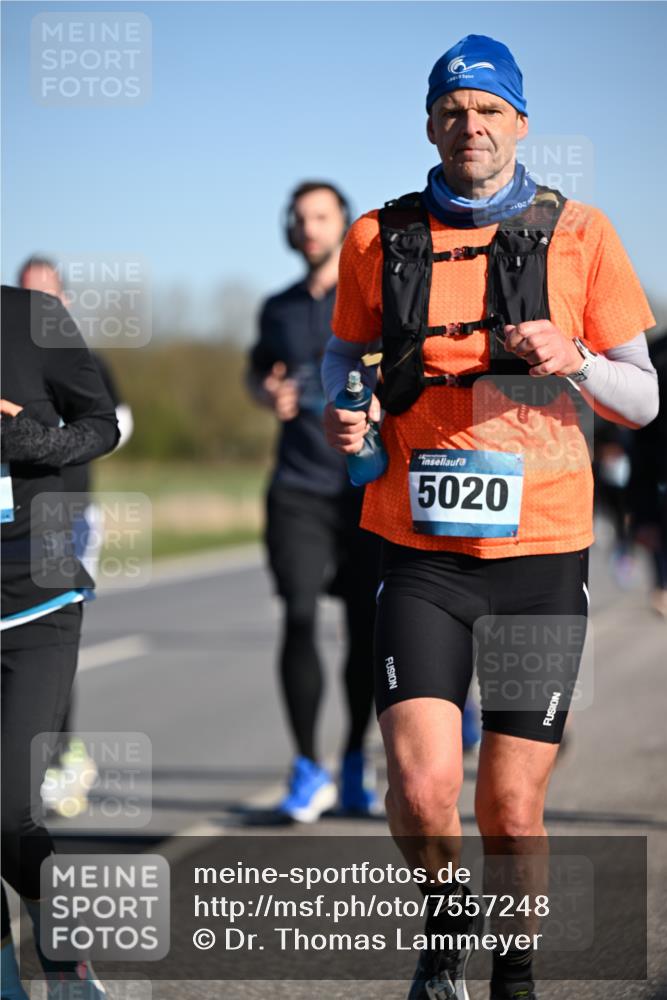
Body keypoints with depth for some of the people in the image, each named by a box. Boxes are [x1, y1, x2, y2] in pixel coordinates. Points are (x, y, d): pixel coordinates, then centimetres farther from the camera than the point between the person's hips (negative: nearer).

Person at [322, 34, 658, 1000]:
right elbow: (346, 351, 21)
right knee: (422, 790, -14)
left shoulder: (578, 234, 3)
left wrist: (574, 363, -16)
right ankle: (446, 920, 19)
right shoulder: (381, 237, 6)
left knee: (512, 809, 4)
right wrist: (343, 407, -1)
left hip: (540, 555, 0)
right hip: (422, 557, 0)